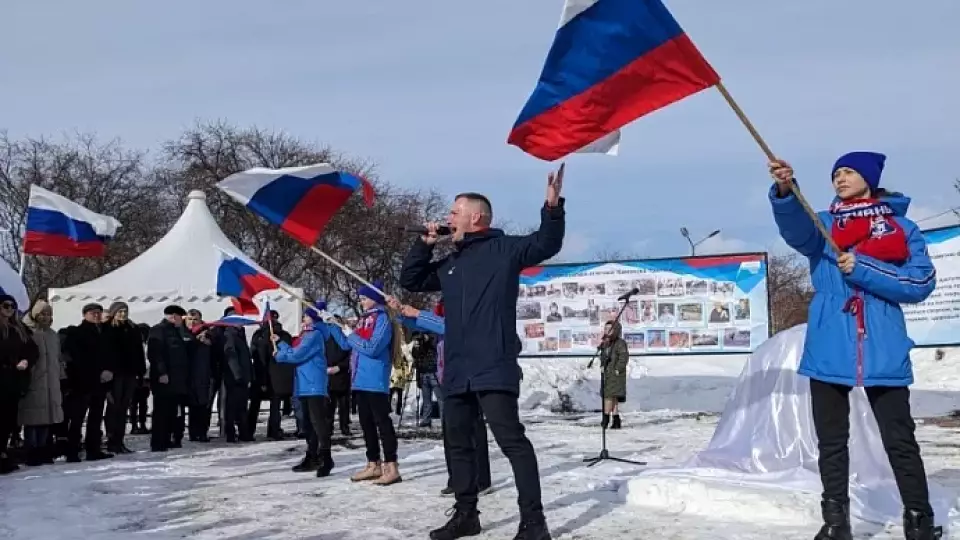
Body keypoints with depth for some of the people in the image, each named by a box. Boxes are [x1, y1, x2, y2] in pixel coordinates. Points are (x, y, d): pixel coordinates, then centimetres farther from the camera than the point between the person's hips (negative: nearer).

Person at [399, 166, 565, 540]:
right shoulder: (449, 264, 21)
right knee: (458, 442, 14)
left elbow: (546, 245, -7)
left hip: (493, 368, -8)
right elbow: (410, 281, 27)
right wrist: (425, 243, 13)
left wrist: (552, 208, -25)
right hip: (457, 370, 8)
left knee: (511, 439, -11)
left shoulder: (504, 249, 2)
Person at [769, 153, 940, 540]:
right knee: (831, 441, 8)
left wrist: (862, 269, -13)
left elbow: (921, 283, -4)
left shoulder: (901, 227, 7)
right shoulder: (824, 224, 10)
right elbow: (796, 229, -14)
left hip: (882, 350, -2)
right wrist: (785, 191, -34)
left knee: (899, 440, 1)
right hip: (829, 349, 2)